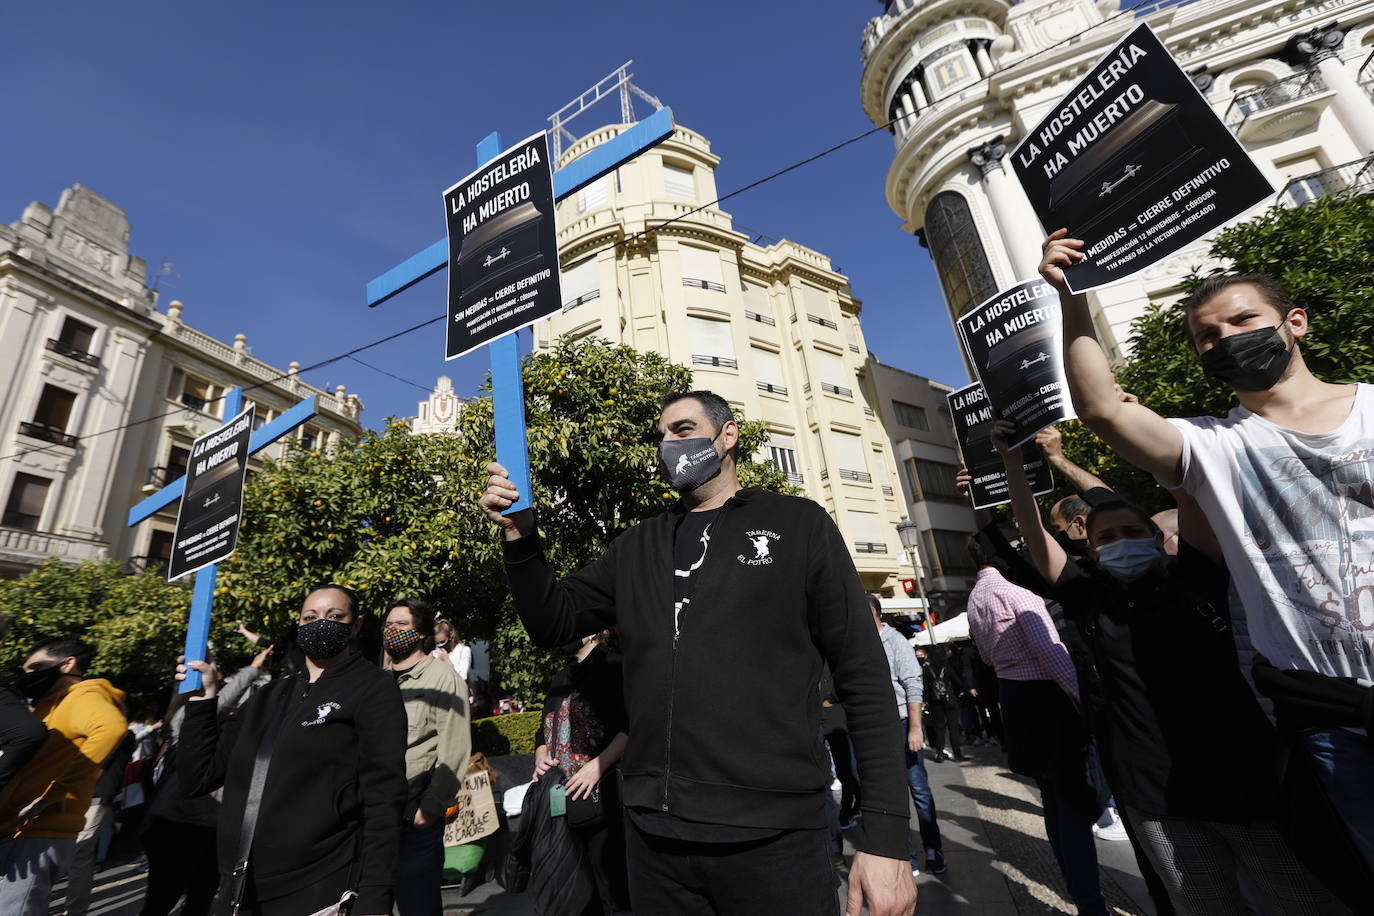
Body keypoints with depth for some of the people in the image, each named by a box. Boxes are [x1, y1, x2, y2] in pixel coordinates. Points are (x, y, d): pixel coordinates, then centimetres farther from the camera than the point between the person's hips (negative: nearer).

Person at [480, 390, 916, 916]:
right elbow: (554, 623, 9)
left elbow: (863, 679, -4)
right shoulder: (637, 547, 11)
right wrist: (520, 536, -7)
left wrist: (885, 838, -9)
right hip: (654, 836, 4)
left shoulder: (798, 525, -2)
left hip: (773, 836, -3)